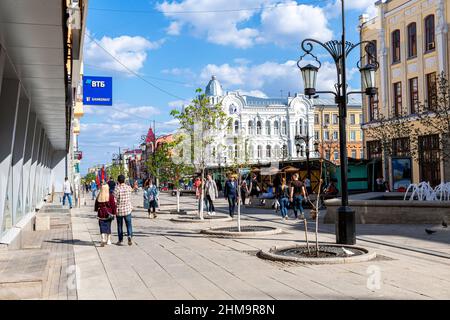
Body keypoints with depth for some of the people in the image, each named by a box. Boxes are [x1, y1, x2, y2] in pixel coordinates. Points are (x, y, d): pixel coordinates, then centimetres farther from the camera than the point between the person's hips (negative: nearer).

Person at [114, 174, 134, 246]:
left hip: (119, 210, -2)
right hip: (128, 209, 2)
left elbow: (114, 199, -13)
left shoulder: (117, 188, -13)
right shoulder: (129, 187, -3)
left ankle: (120, 240, 17)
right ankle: (129, 236, -17)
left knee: (120, 226, 11)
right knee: (129, 224, 7)